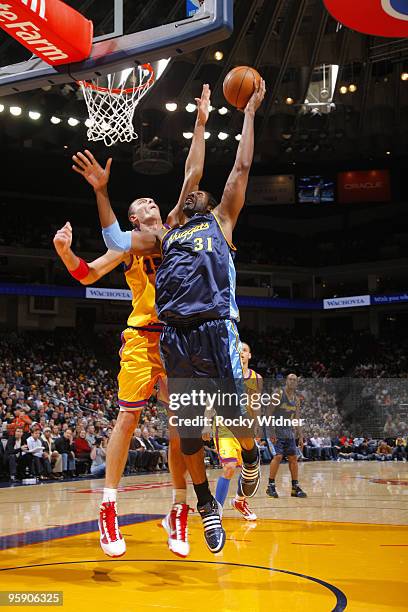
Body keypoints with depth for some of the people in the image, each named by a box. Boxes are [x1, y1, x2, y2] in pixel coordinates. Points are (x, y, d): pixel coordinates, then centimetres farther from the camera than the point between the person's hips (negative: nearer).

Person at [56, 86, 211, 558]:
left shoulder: (174, 229, 15)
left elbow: (193, 176, 11)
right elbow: (87, 276, 4)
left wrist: (200, 124, 10)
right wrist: (65, 251, -14)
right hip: (142, 336, -2)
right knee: (128, 417, -4)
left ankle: (179, 511, 10)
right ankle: (108, 510, 3)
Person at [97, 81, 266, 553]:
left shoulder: (221, 222, 18)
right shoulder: (164, 237, 26)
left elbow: (241, 168, 14)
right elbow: (117, 241, 18)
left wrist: (249, 113, 17)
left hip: (216, 331, -3)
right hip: (176, 336, 3)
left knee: (235, 417, 0)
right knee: (186, 428, 5)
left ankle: (250, 458, 34)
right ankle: (206, 504, 21)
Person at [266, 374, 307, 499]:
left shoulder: (297, 399, 10)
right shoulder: (279, 394, -10)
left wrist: (300, 436, 13)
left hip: (289, 432, 7)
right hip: (277, 431, -7)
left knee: (293, 458, 4)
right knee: (278, 456, -15)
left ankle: (295, 487, 11)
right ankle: (271, 486, -6)